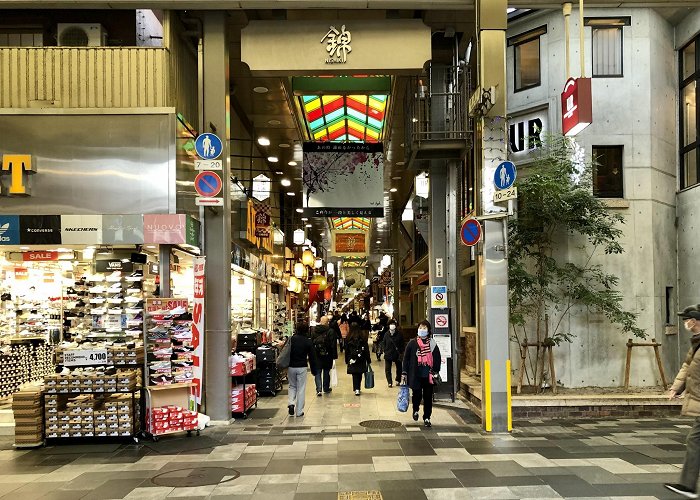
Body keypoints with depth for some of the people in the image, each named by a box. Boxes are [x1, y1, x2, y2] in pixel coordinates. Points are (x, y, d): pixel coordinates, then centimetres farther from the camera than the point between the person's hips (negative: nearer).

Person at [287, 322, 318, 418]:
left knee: (292, 386, 21)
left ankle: (291, 403, -2)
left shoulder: (291, 339, -3)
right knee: (301, 389, 6)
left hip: (291, 367, 1)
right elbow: (312, 357, -1)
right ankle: (299, 412, 8)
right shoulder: (308, 342, -4)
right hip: (302, 367, -1)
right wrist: (313, 370, 8)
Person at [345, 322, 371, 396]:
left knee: (355, 375, 2)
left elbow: (346, 350, 2)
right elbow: (366, 350, 0)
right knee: (359, 375, 13)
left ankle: (356, 389, -10)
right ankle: (357, 388, 21)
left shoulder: (348, 338, -5)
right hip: (361, 360, 1)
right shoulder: (363, 338, -4)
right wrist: (369, 360, 6)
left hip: (352, 360, -1)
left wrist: (347, 360, 13)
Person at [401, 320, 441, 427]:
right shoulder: (412, 343, 0)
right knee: (417, 395, 7)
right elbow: (406, 358, 3)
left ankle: (427, 418, 17)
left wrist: (436, 372, 1)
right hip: (415, 376, -1)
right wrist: (404, 373, 0)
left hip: (428, 376, 1)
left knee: (428, 397, 4)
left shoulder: (432, 344, 2)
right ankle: (415, 410, 37)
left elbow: (437, 359, 7)